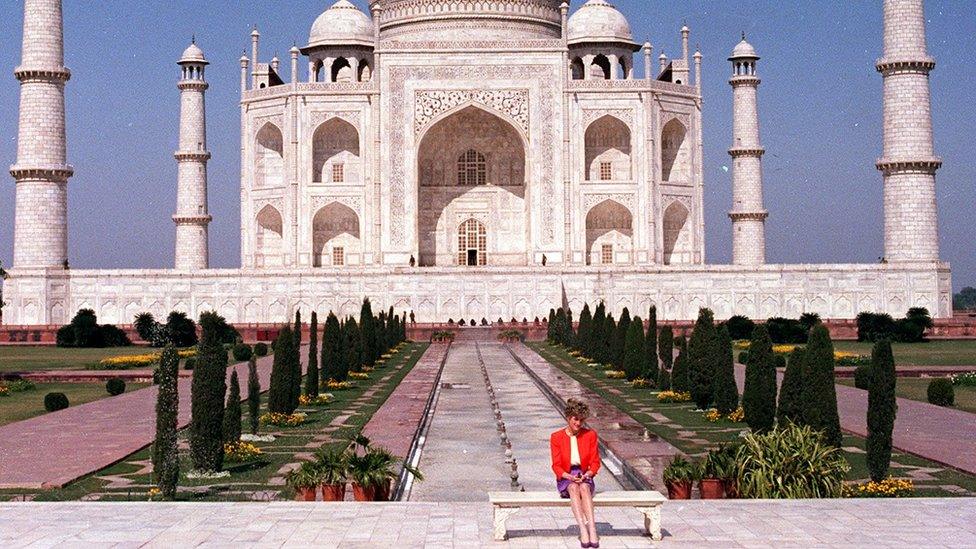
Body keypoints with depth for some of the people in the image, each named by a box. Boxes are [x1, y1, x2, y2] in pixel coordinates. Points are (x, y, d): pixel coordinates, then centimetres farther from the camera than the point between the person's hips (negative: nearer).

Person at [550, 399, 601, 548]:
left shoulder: (590, 435, 2)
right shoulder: (556, 437, -2)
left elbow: (595, 463, 3)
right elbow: (556, 466, -3)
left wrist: (587, 474, -17)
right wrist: (570, 477, -21)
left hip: (585, 476, 1)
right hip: (565, 479, -1)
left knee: (584, 487, -35)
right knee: (574, 487, -36)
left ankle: (592, 528, -49)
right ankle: (583, 530, -49)